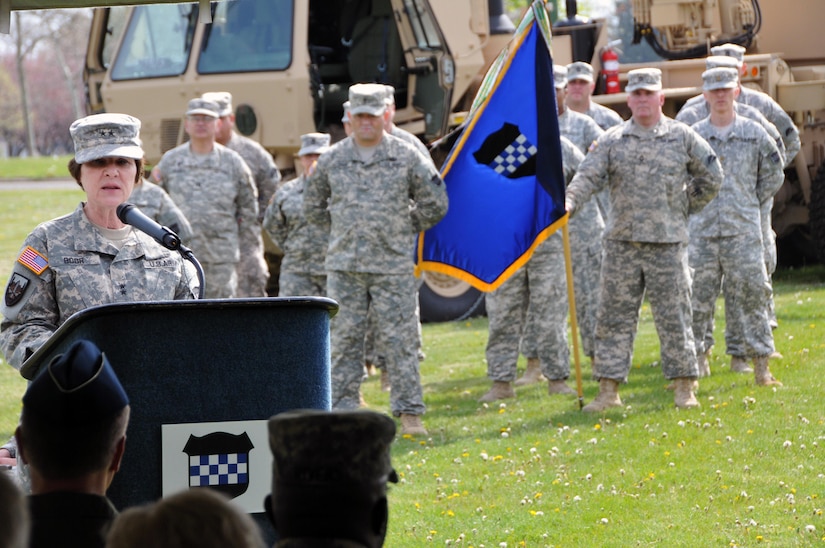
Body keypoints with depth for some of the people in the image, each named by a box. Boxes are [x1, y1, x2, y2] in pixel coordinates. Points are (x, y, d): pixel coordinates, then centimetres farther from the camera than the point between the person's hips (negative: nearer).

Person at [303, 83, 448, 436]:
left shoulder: (407, 158, 2)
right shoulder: (332, 159, 6)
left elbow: (434, 204, 10)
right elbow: (312, 206, 20)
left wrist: (406, 229, 9)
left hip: (392, 265, -2)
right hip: (344, 266, 2)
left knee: (399, 339, -2)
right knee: (344, 340, 3)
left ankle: (409, 413, 1)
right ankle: (343, 412, 8)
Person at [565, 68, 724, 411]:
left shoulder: (682, 137, 4)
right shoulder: (612, 141, 6)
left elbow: (711, 177, 14)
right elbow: (588, 176, -5)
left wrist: (687, 208, 11)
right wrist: (568, 202, -22)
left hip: (667, 241, -1)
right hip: (621, 242, 1)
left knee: (673, 315, 1)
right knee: (614, 316, 2)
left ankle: (684, 387, 9)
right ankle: (608, 389, 6)